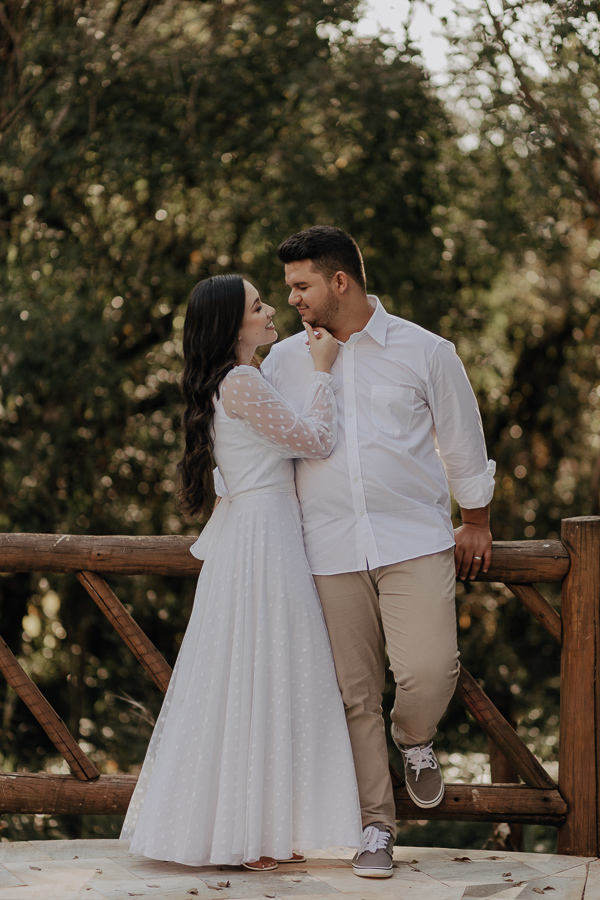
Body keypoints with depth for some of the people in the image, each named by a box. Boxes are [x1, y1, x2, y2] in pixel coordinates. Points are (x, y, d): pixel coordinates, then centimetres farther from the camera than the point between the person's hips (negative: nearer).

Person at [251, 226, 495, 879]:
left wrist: (475, 522, 20)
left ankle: (415, 740, 17)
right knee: (354, 695, 1)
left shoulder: (425, 352, 3)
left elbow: (462, 439, 14)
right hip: (330, 550, 2)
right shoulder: (283, 362, 10)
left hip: (415, 542, -2)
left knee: (429, 671, -18)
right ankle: (376, 825, 13)